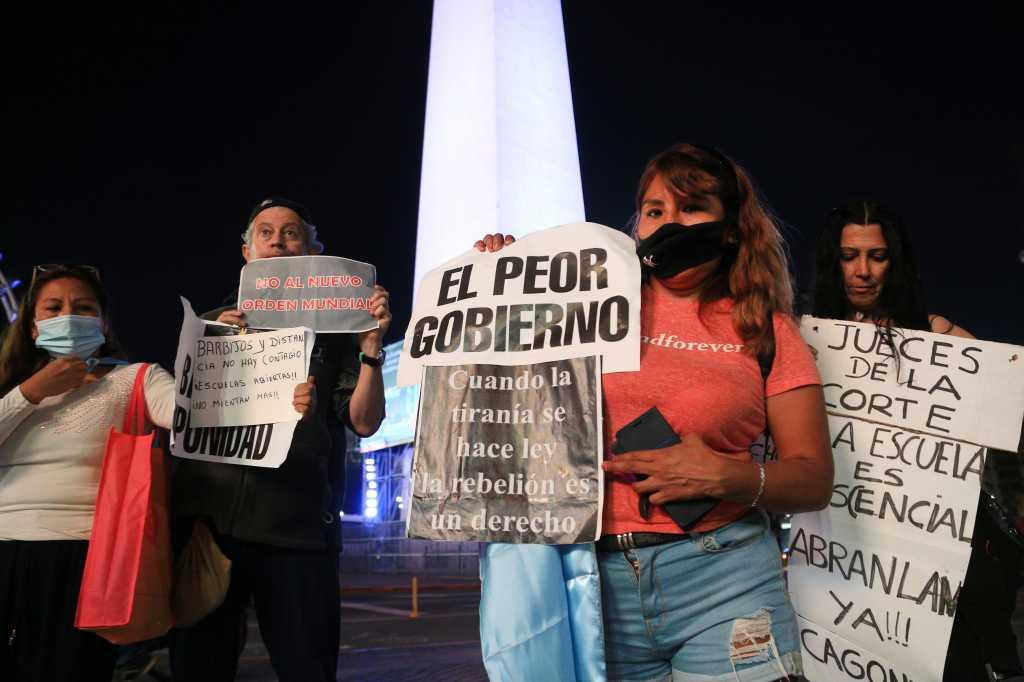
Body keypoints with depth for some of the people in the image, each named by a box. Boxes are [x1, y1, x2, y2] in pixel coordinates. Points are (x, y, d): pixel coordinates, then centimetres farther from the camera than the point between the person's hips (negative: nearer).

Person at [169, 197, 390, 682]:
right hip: (205, 515, 2)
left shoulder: (331, 331, 10)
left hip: (296, 523, -2)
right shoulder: (213, 324, 17)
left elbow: (365, 423, 1)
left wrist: (371, 346, -12)